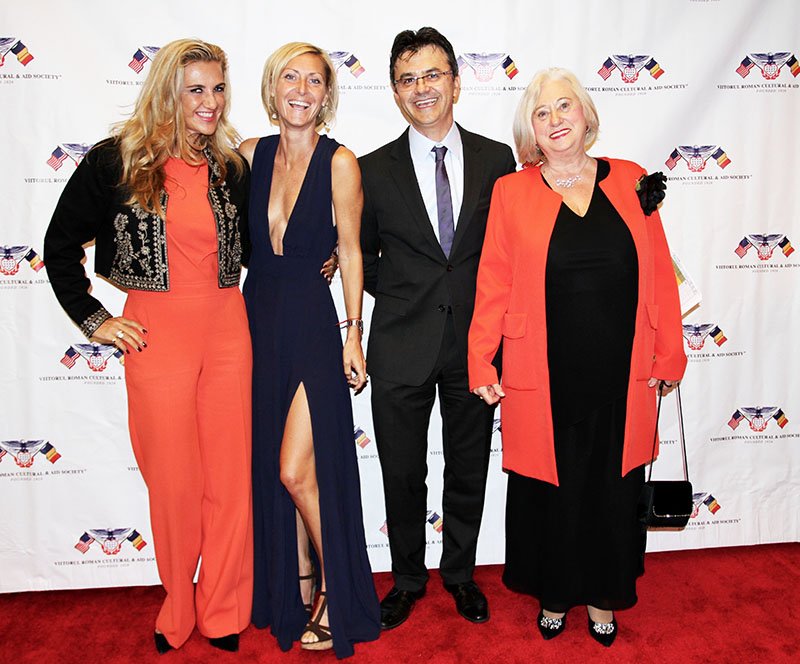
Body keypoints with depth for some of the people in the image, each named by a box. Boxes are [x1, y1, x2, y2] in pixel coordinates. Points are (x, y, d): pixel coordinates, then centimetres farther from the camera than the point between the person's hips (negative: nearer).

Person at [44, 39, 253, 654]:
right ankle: (178, 608, 29)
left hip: (227, 332, 3)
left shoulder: (231, 166, 8)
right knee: (173, 480, 6)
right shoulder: (117, 160, -1)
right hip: (157, 336, -2)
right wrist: (93, 320, 1)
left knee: (230, 476, 7)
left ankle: (223, 612, 26)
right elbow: (61, 244, 6)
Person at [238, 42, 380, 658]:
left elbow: (350, 251, -3)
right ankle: (296, 587, 31)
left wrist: (353, 332, -5)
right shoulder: (251, 153, 5)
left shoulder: (340, 162, -7)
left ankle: (334, 591, 16)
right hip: (259, 320, 5)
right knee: (273, 469, 13)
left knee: (298, 471, -8)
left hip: (312, 324, -5)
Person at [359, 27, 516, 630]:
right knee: (403, 473, 11)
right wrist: (405, 297, 2)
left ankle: (460, 571, 38)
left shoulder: (497, 160, 1)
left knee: (469, 468, 15)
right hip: (402, 347, -1)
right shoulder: (374, 171, -1)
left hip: (475, 341, 1)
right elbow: (363, 258, 9)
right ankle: (408, 579, 34)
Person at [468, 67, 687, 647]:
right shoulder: (511, 191, 0)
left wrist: (668, 354, 2)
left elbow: (658, 274, 4)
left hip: (620, 379, 2)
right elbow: (494, 281, -2)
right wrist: (482, 360, -6)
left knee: (612, 489, 14)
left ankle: (603, 596, 37)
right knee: (549, 488, 12)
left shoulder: (630, 181, 4)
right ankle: (554, 594, 36)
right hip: (544, 380, -1)